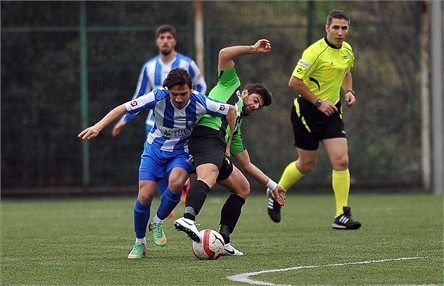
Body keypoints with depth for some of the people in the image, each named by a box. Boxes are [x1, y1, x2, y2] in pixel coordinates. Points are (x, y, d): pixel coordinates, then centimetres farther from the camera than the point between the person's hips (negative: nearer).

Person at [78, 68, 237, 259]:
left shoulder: (200, 102, -21)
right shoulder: (158, 97, -24)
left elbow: (231, 110, -6)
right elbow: (124, 108, -21)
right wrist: (98, 126, -30)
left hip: (181, 152, 0)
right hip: (155, 150, 0)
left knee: (176, 182, -32)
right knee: (145, 195, -14)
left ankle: (157, 223, -5)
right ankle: (139, 243, 10)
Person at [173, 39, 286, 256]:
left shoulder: (236, 127, 39)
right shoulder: (231, 85, 25)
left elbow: (247, 165, 39)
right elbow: (224, 55, 10)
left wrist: (272, 185, 36)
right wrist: (253, 50, 14)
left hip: (217, 149, 9)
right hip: (206, 134, -9)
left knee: (242, 188, 19)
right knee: (208, 176, -35)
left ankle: (222, 240, 8)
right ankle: (188, 218, -62)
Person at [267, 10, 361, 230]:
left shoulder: (347, 51, 4)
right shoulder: (315, 52, -19)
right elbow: (294, 82, -19)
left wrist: (349, 91, 6)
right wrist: (319, 102, -19)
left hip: (332, 111, 5)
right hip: (307, 112, -5)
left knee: (341, 161, -9)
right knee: (306, 164, 6)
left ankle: (341, 216, -6)